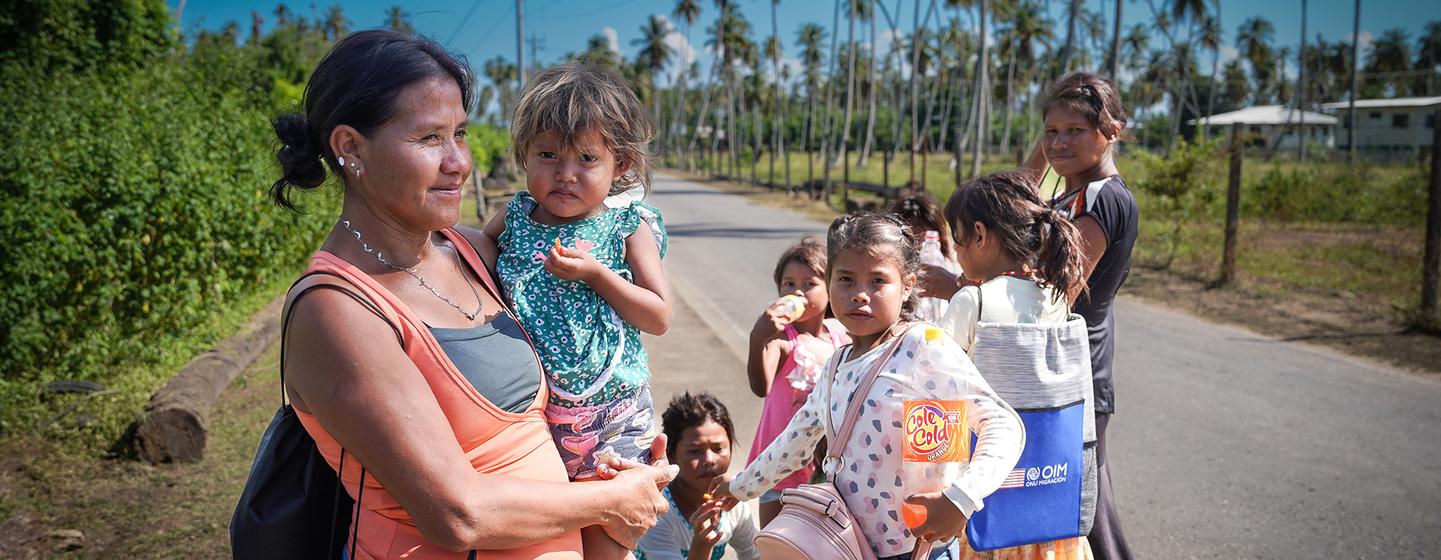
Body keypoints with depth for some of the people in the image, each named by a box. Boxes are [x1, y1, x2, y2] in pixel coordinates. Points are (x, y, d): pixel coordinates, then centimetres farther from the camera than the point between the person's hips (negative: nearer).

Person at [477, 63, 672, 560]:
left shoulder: (628, 227, -5)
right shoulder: (513, 219, 3)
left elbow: (659, 318, -8)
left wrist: (593, 272, -19)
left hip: (609, 417, -2)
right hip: (525, 410, 3)